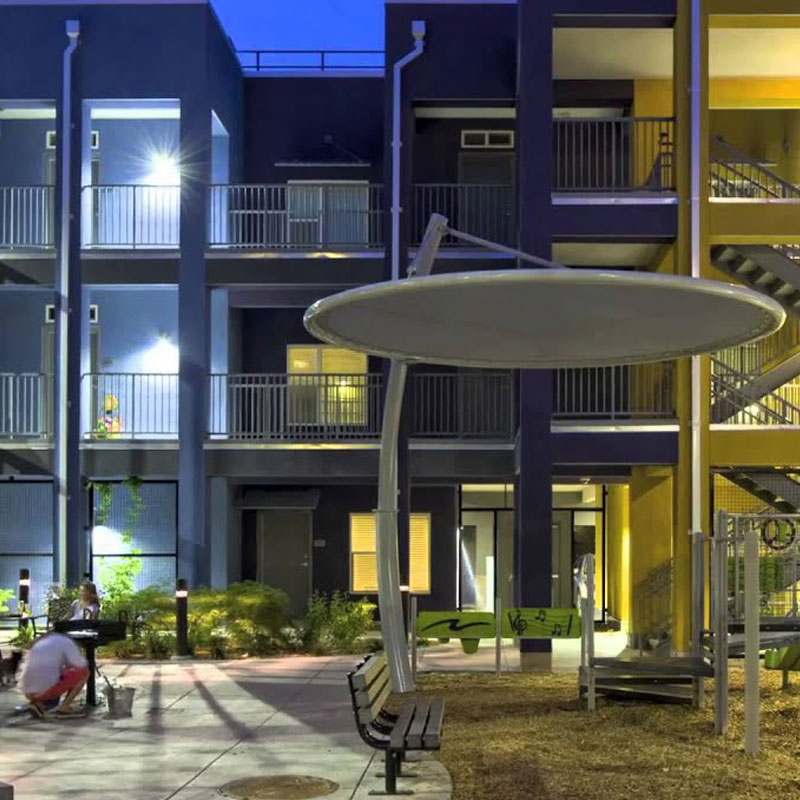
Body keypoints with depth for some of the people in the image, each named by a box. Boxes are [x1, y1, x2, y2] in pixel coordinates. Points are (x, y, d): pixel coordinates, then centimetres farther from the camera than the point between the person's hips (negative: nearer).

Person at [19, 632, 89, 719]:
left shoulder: (38, 644, 29)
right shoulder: (66, 641, 9)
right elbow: (81, 665, 2)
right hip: (48, 688, -7)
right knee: (84, 672, 9)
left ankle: (37, 703, 10)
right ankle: (64, 708, 4)